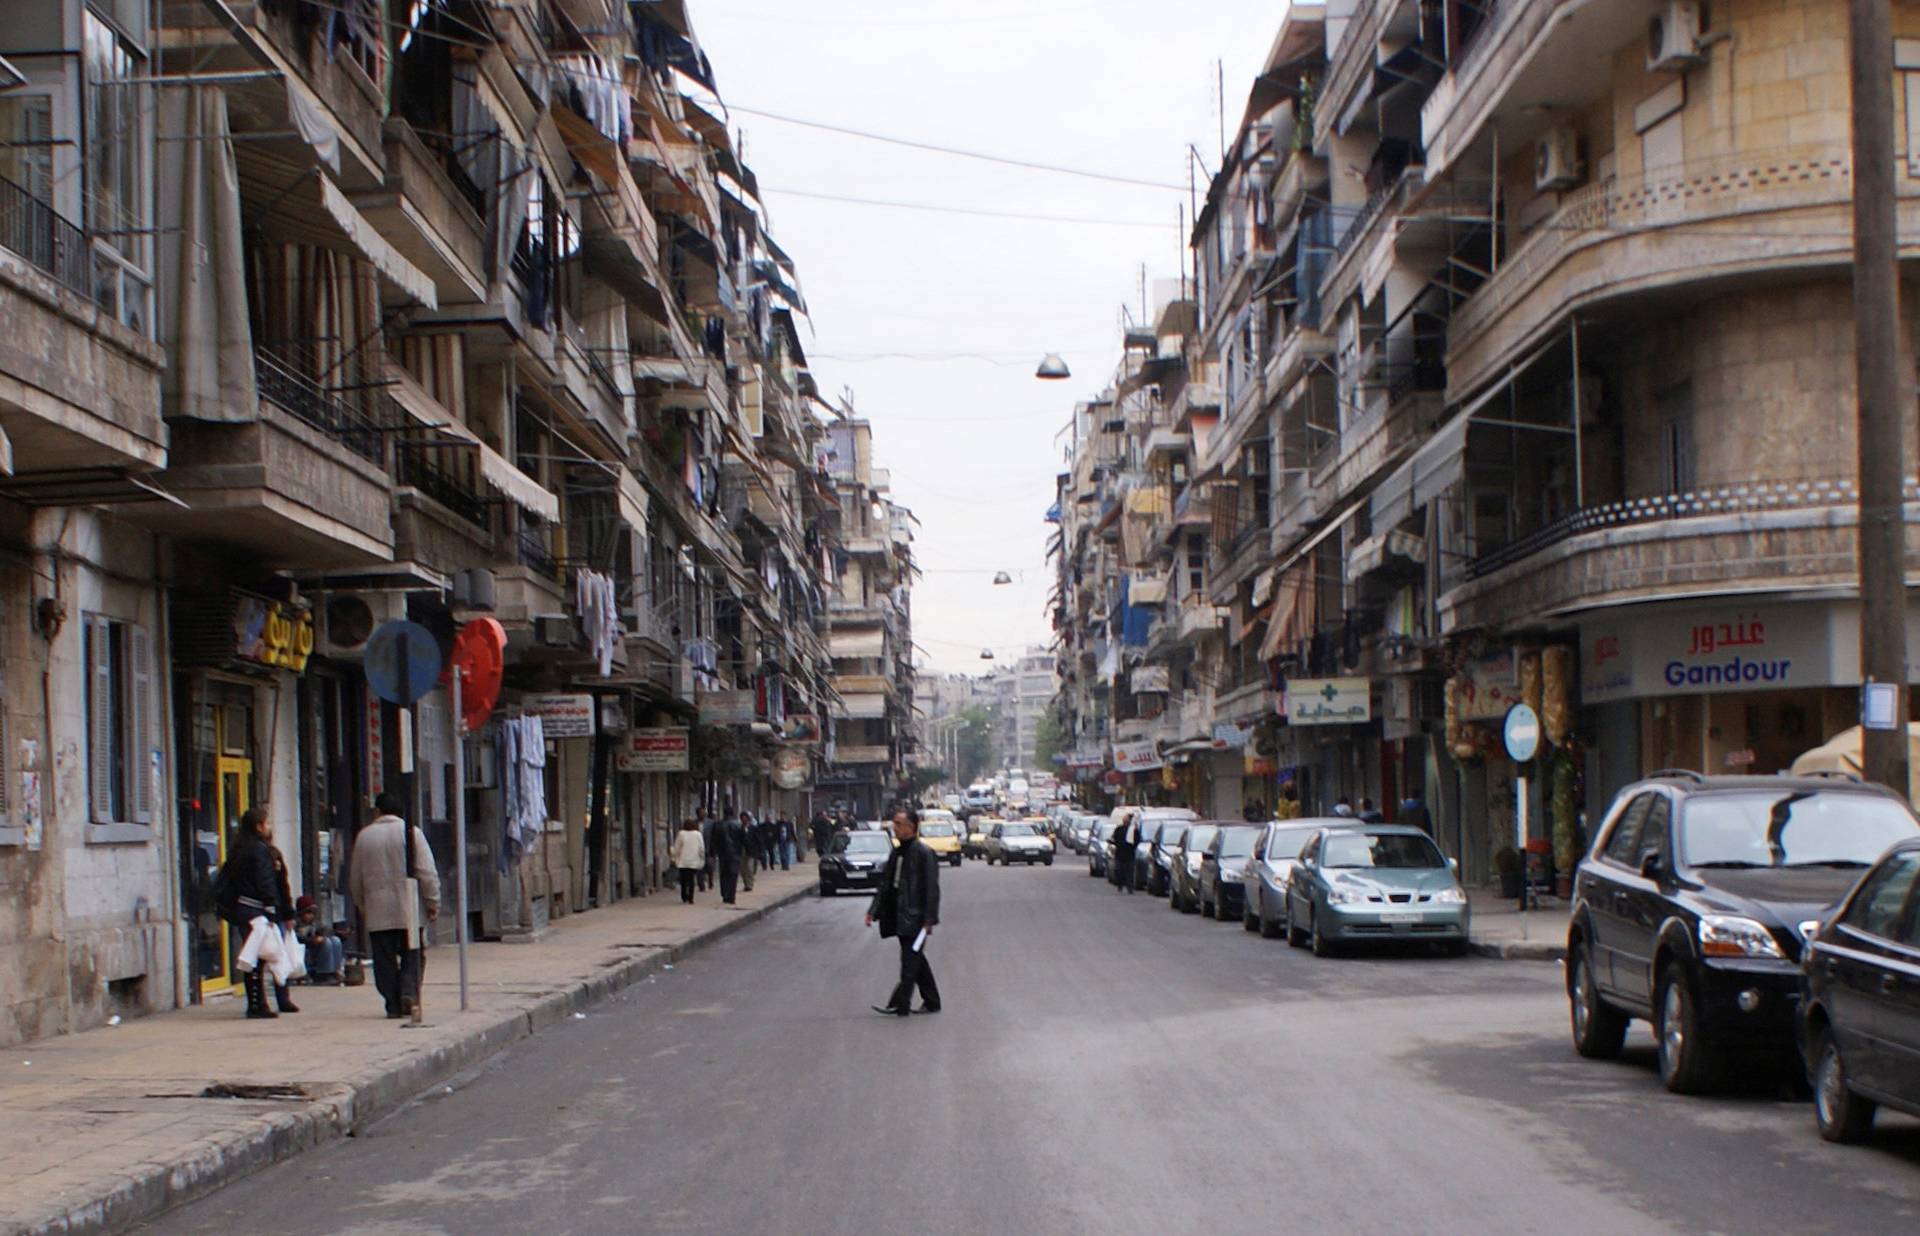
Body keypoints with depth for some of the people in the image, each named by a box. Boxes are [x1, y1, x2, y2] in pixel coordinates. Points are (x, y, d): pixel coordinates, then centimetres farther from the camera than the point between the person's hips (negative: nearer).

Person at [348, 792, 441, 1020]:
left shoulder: (364, 836, 6)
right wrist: (433, 902, 0)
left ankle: (393, 1004, 2)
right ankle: (409, 991, -13)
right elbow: (427, 872, -6)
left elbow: (355, 878, 13)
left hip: (377, 912, 1)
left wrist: (362, 906, 24)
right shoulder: (411, 832, -2)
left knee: (385, 959, 5)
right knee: (411, 954, 7)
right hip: (408, 910, -1)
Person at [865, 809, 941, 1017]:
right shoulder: (896, 853, 12)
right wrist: (874, 911, 7)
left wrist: (929, 920, -18)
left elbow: (931, 889, -15)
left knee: (910, 961, -7)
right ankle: (931, 1002, 23)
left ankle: (899, 1005, -7)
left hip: (915, 918, -9)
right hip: (900, 918, 9)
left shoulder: (924, 854, -13)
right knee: (916, 961, 14)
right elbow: (885, 884, 15)